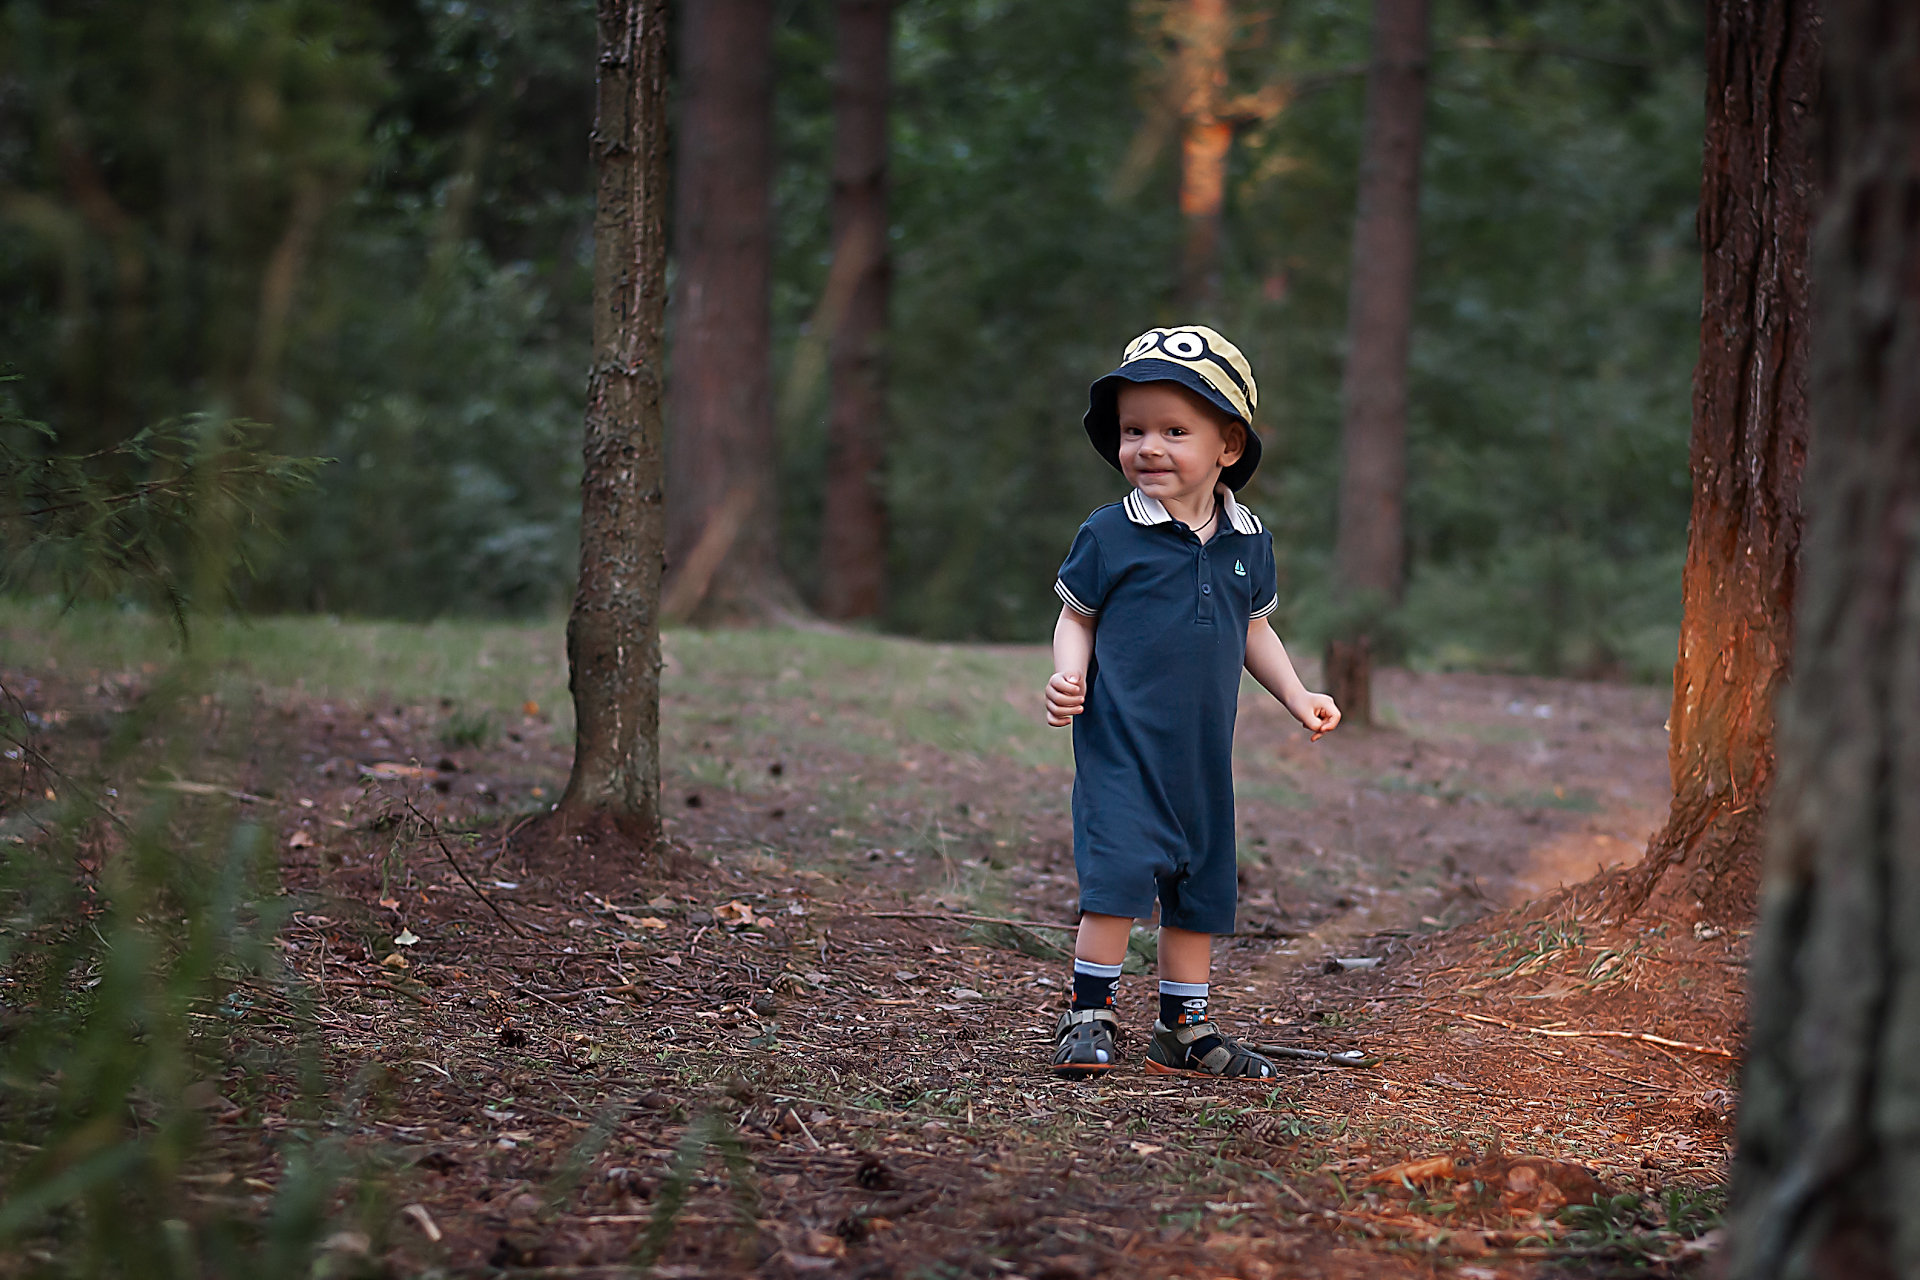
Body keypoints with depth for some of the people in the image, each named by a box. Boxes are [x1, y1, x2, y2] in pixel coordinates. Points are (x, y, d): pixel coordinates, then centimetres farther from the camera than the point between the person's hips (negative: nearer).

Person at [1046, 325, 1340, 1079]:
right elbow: (1077, 617, 2)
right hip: (1121, 742, -5)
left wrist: (1297, 697, 12)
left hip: (1202, 752, 5)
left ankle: (1185, 1028, 22)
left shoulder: (1248, 543, 6)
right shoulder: (1109, 536, -6)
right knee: (1120, 871, -17)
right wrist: (1069, 677, -15)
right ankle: (1090, 1015, -5)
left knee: (1202, 886, 11)